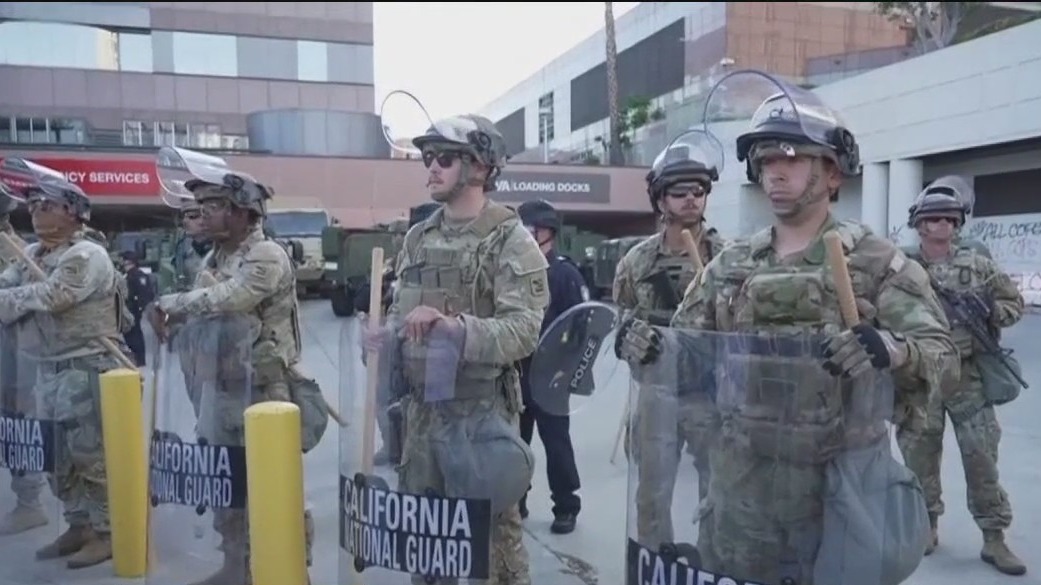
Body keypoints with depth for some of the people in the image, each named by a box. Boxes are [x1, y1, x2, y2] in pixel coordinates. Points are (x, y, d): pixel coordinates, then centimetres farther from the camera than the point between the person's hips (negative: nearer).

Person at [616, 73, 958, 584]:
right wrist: (650, 345, -16)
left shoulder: (876, 262, -5)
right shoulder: (729, 265, 6)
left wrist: (891, 350, -34)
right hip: (741, 488, 3)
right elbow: (689, 347, 6)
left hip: (839, 487, -3)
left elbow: (941, 353, -12)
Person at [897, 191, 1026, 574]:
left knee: (982, 455, 3)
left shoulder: (978, 265, 4)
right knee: (920, 454, 8)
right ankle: (927, 525, 25)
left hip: (968, 375, 1)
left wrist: (987, 311, -10)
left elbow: (1014, 303, 10)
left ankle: (994, 538, 14)